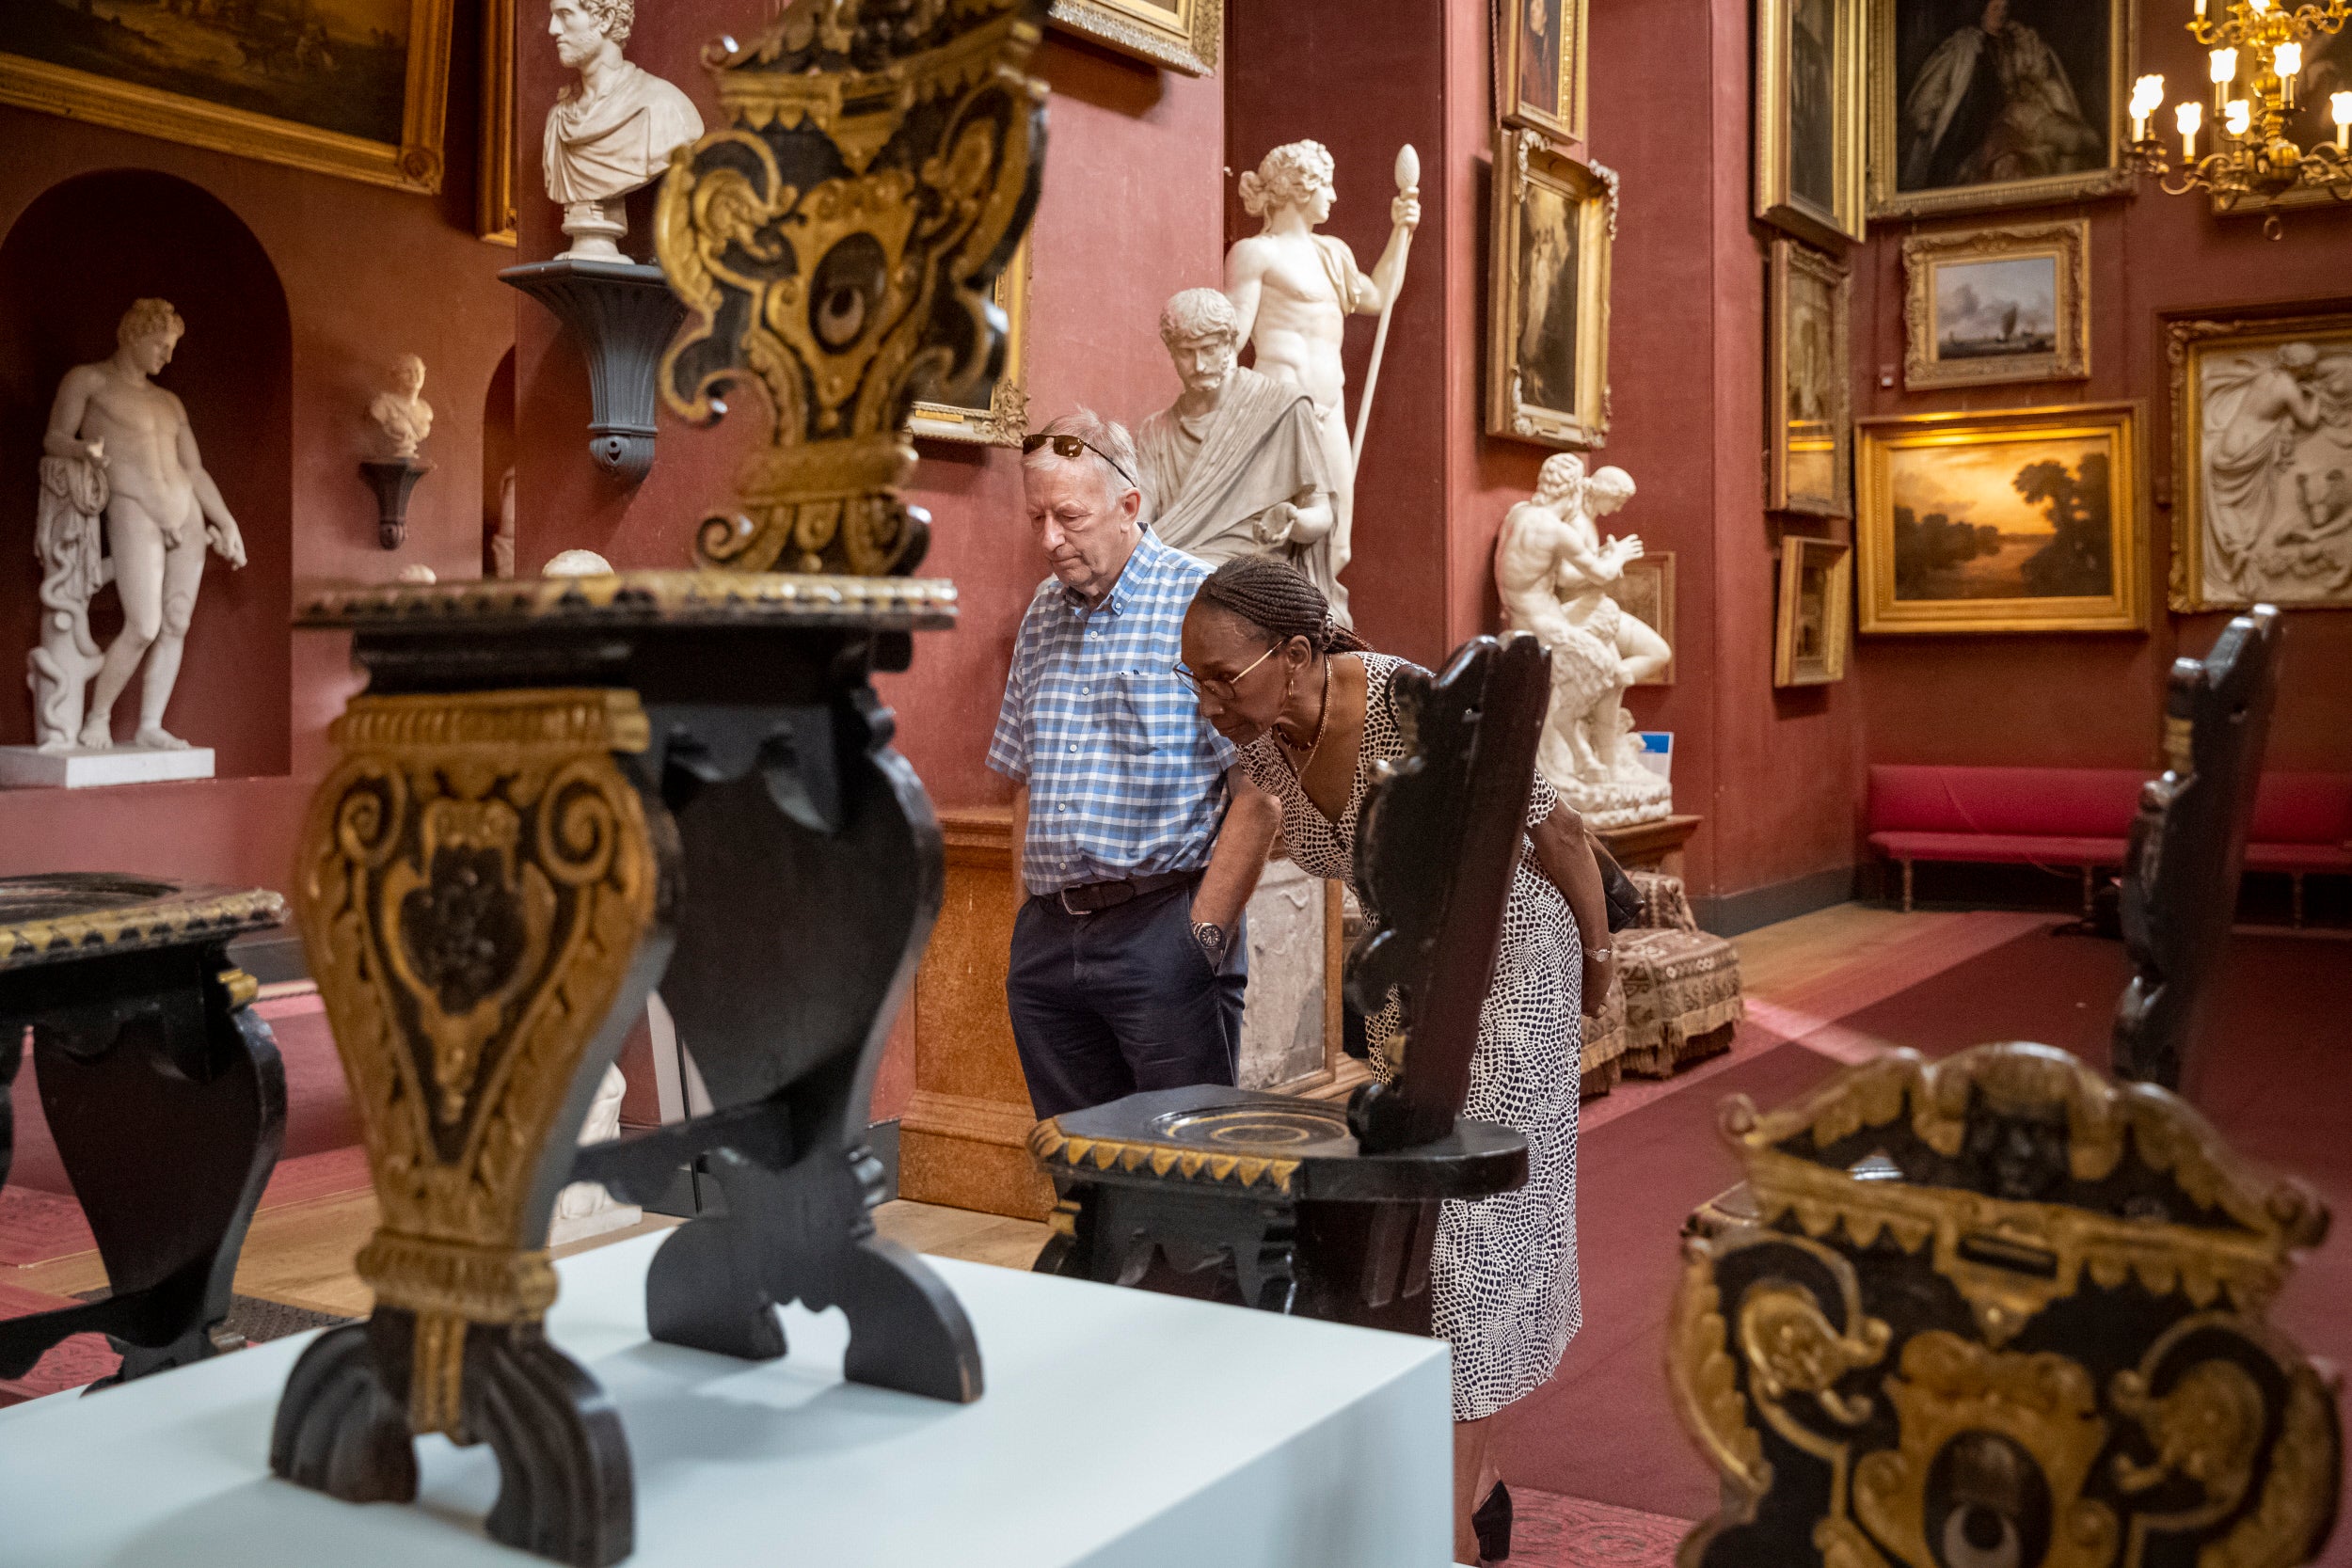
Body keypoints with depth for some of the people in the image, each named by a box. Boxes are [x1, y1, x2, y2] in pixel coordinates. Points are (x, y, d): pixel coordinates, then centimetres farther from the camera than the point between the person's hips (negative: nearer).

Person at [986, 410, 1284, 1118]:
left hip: (1163, 924, -6)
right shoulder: (1043, 615, 14)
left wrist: (1204, 934, -13)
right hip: (1049, 936, 6)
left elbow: (1258, 794, -11)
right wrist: (1031, 926, 13)